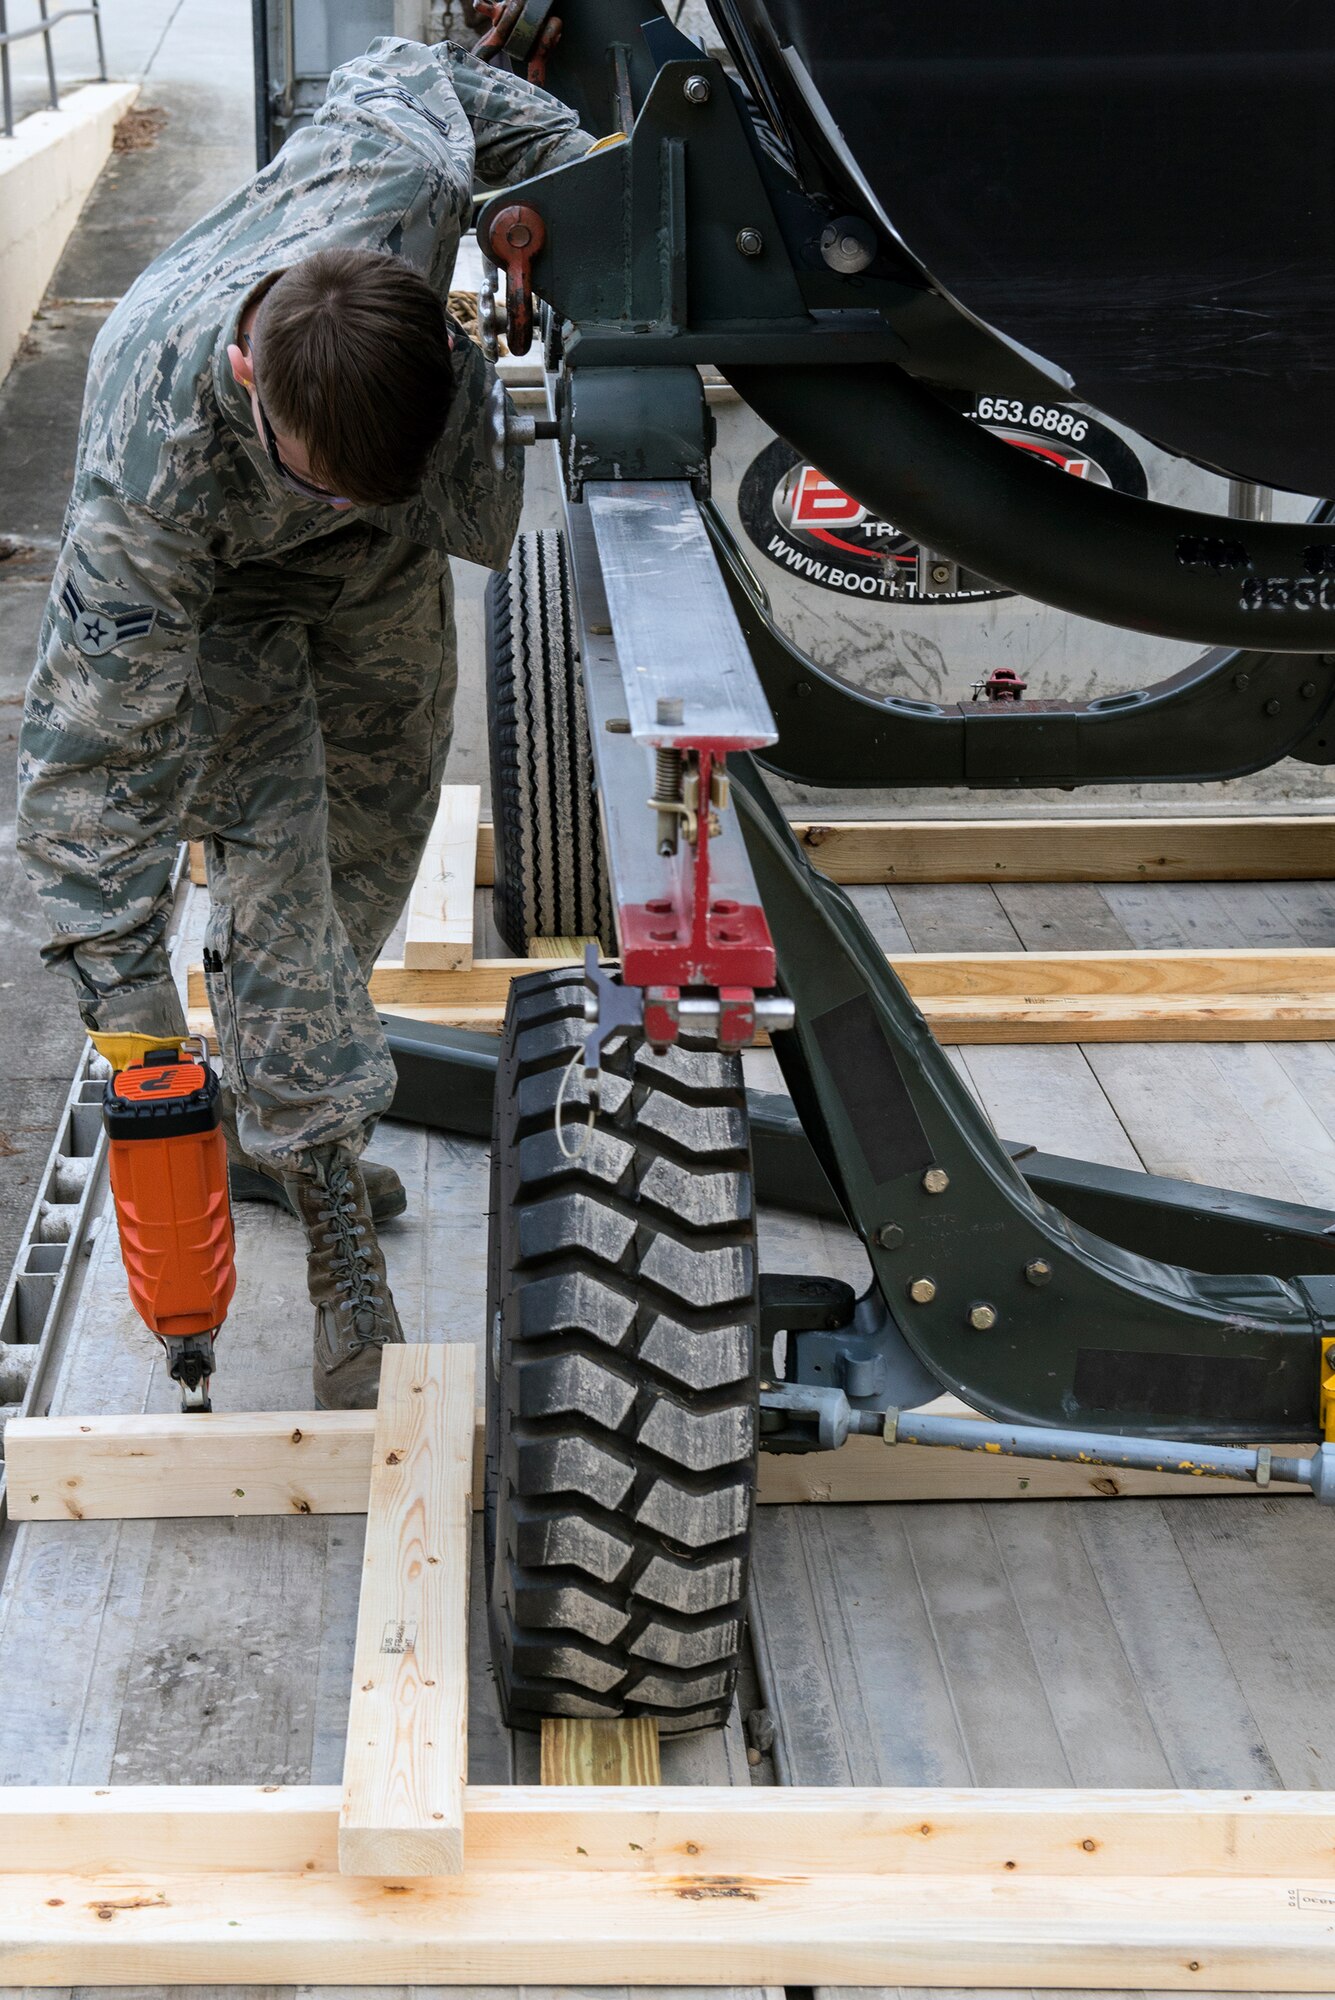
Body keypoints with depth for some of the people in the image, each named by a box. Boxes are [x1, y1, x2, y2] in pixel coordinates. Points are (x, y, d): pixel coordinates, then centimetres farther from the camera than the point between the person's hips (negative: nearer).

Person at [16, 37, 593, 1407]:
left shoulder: (404, 170, -41)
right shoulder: (152, 465, -47)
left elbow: (400, 71, -13)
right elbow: (95, 744, -39)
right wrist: (121, 995, -38)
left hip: (384, 577, 5)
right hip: (219, 596, -5)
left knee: (378, 828, 12)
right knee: (274, 847, -15)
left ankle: (267, 1123, 32)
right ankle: (333, 1212, -6)